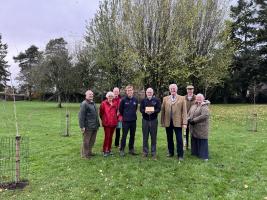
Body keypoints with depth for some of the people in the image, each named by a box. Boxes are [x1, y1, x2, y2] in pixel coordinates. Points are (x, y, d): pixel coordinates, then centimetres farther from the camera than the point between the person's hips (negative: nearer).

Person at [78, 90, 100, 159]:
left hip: (94, 127, 8)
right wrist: (82, 126, -19)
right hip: (88, 127, -8)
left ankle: (89, 152, 30)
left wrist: (98, 124, 22)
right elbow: (81, 116, -16)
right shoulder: (84, 104, -10)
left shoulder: (93, 103, 17)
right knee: (86, 141, 2)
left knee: (92, 141, 16)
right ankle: (84, 154, 14)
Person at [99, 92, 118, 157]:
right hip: (106, 123, -5)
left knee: (111, 136, 11)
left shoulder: (114, 104, 8)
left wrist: (116, 119, 10)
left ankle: (109, 149, 22)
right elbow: (101, 113, 0)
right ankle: (105, 150, 6)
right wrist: (103, 119, 6)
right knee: (107, 136, -6)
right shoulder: (103, 103, -5)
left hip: (113, 122, 5)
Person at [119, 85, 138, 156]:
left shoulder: (135, 100, 1)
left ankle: (131, 149, 24)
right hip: (125, 121, -3)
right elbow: (120, 109, 3)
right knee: (124, 136, 1)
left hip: (133, 120, 3)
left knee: (132, 135, 11)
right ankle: (122, 150, 12)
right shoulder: (123, 100, -8)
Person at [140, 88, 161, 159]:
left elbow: (159, 109, -3)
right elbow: (141, 109, 2)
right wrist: (145, 111, -20)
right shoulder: (143, 100, 9)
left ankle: (153, 152, 14)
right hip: (145, 120, 1)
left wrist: (153, 111, -22)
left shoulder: (156, 100, 5)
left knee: (153, 137, 4)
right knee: (145, 137, 6)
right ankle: (145, 152, 17)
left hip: (154, 120, -1)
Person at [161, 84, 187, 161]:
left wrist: (184, 123, -8)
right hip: (168, 122, 3)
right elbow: (163, 111, 7)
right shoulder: (165, 99, 8)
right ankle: (171, 152, 29)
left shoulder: (182, 98, 2)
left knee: (179, 139, 1)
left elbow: (184, 111, -2)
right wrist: (162, 122, 2)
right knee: (169, 138, 13)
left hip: (177, 122, -2)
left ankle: (180, 155, 14)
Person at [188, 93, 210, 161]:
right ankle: (195, 153, 25)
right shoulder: (193, 106, 12)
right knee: (194, 140, 12)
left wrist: (194, 120, -20)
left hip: (201, 128, -6)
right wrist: (189, 119, -7)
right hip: (193, 128, 6)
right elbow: (189, 114, 16)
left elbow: (205, 115, -23)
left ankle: (204, 156, 10)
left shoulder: (204, 107, -10)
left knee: (202, 141, 0)